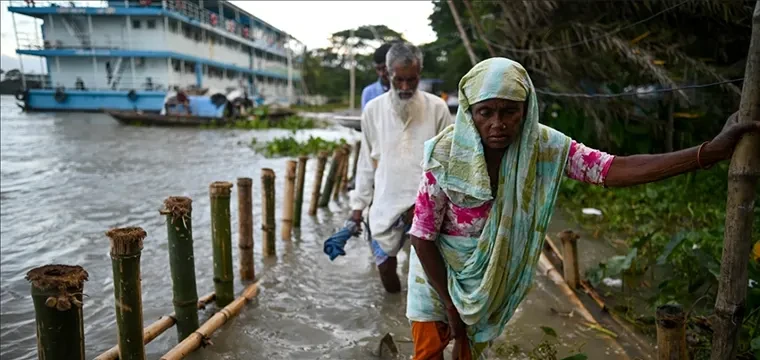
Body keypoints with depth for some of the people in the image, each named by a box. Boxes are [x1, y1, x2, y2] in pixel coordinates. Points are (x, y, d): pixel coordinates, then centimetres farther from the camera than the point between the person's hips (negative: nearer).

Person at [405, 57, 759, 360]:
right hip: (438, 272, -3)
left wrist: (712, 151, -34)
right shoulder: (446, 154, -28)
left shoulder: (544, 146, -20)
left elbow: (615, 169, -26)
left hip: (489, 276, 3)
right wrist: (449, 304, -16)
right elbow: (422, 236, -21)